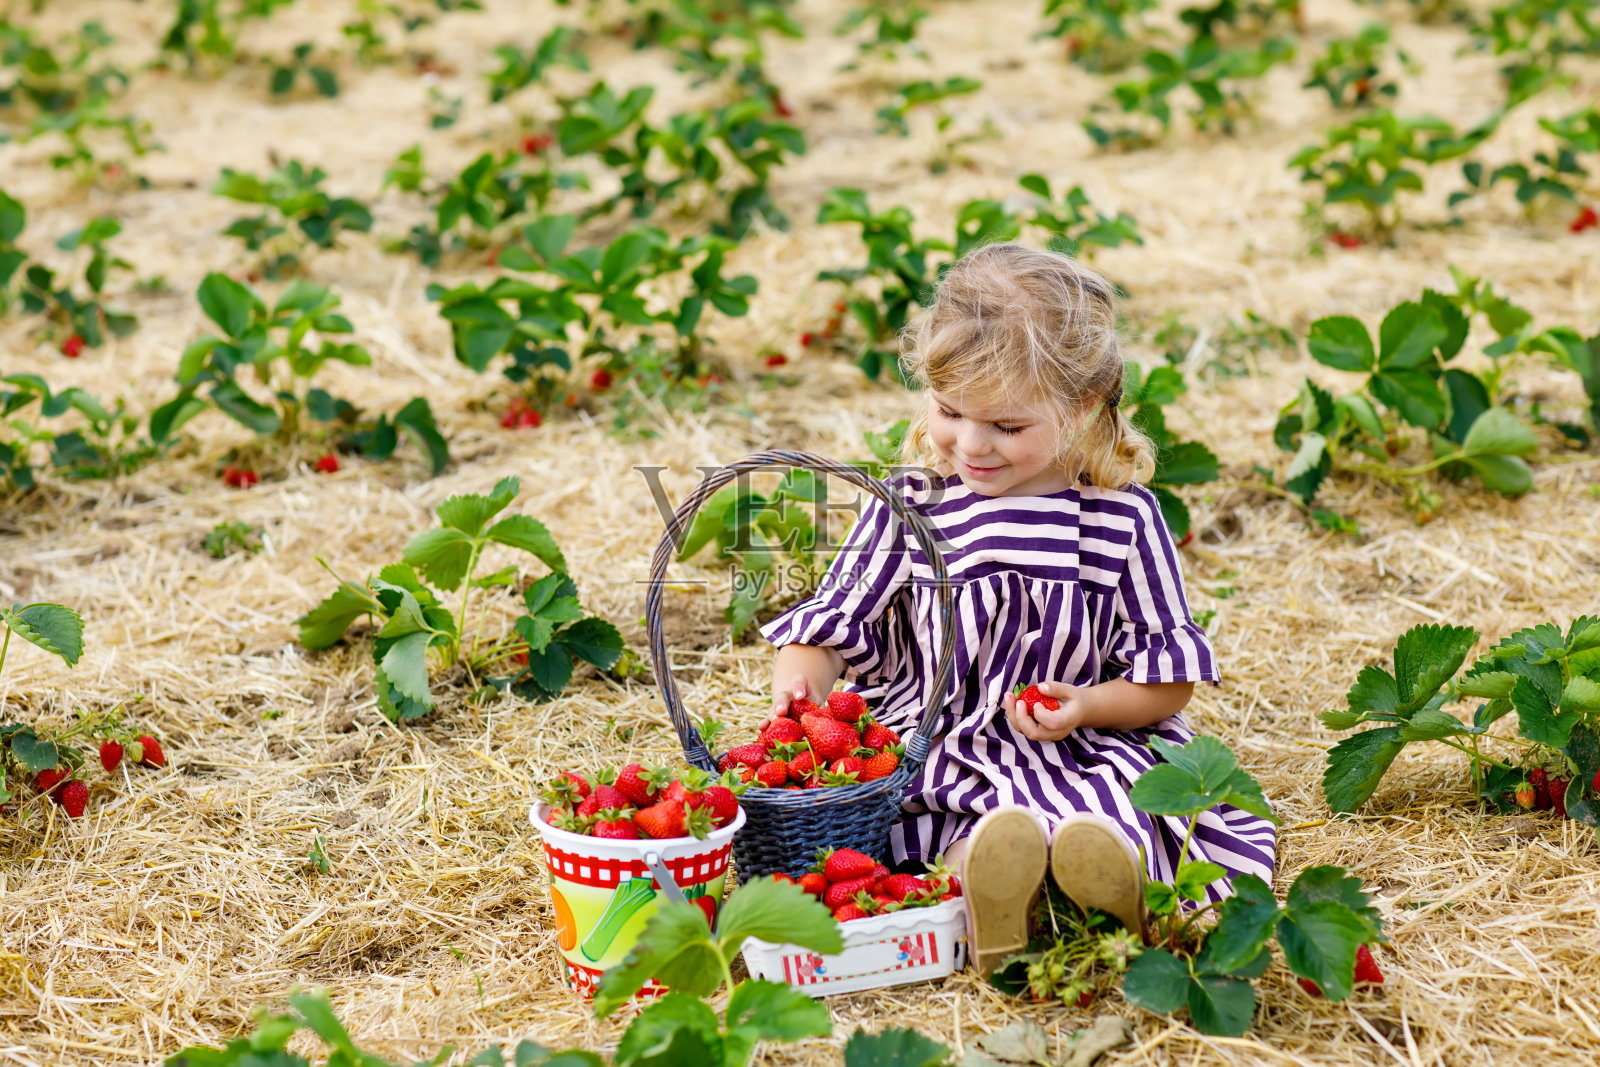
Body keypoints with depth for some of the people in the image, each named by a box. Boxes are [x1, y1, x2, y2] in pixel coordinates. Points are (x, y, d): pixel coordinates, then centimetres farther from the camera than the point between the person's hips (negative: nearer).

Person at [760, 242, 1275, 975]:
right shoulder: (908, 507, 6)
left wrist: (1087, 705, -14)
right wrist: (800, 681, -12)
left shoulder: (1122, 516, 1)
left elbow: (1169, 679, 6)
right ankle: (976, 856, -55)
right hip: (933, 745, 0)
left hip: (1088, 752, 0)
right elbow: (834, 625, 11)